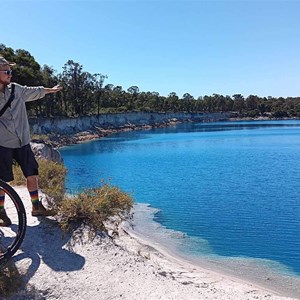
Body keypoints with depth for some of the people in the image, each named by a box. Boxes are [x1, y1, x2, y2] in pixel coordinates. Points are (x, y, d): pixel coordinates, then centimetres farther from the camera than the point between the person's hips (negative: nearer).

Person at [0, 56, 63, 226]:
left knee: (32, 174, 7)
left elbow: (34, 92, 20)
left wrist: (51, 90, 33)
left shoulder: (16, 89, 4)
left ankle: (37, 207, 22)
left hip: (22, 142, 4)